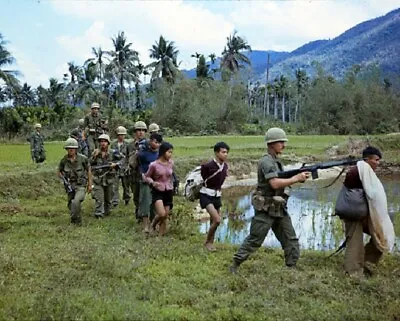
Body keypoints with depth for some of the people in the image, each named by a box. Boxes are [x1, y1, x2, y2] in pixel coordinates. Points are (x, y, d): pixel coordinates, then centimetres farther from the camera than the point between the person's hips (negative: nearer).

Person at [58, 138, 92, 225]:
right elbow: (59, 172, 12)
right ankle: (77, 219, 39)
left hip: (81, 186, -4)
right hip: (70, 186, 4)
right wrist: (64, 178, -10)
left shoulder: (83, 159, -11)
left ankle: (75, 220, -8)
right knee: (71, 205, 12)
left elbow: (88, 171, 2)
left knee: (75, 202, -26)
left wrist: (90, 185, 3)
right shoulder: (64, 160, -4)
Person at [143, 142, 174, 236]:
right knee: (161, 214, -19)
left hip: (168, 192, 4)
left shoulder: (171, 163, 0)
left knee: (165, 216, 5)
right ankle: (153, 224, 13)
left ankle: (161, 235, 18)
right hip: (158, 191, -4)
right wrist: (152, 182, -19)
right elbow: (146, 177, -1)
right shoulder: (154, 165, -11)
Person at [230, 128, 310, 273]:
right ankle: (235, 265, 11)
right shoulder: (266, 161, -16)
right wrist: (296, 178, -20)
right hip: (265, 209, -9)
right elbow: (275, 183, -27)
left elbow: (283, 180, 14)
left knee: (291, 239, 9)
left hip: (279, 208, 9)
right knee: (254, 240, -1)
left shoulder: (276, 161, 13)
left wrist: (299, 177, -1)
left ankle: (292, 267, 18)